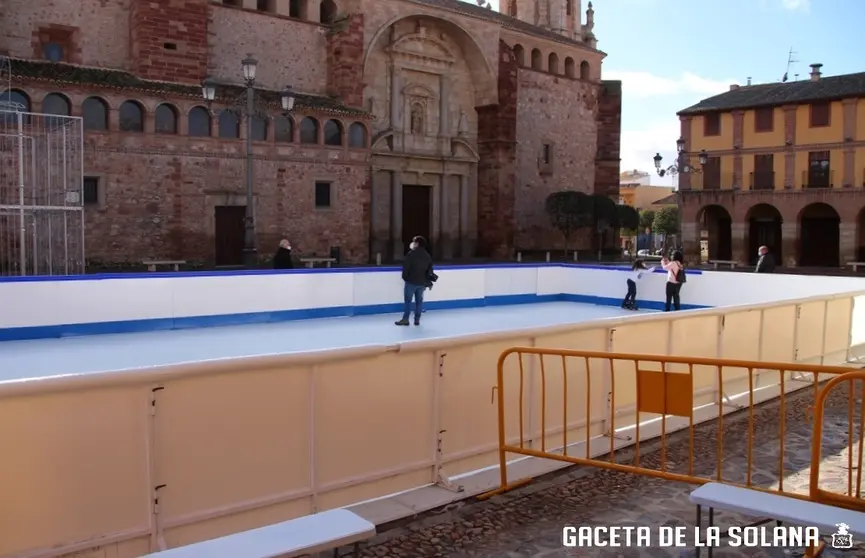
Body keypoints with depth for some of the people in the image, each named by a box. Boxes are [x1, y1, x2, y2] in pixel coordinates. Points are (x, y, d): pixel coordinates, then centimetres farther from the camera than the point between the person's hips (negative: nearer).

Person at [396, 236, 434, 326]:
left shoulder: (411, 254, -11)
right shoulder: (428, 256, 9)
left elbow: (406, 267, -11)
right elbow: (430, 270, 13)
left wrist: (405, 277, 2)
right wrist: (428, 281, 18)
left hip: (411, 281, -5)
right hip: (422, 282, 5)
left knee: (408, 300, 1)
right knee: (419, 300, 11)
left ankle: (405, 319, -1)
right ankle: (417, 319, 11)